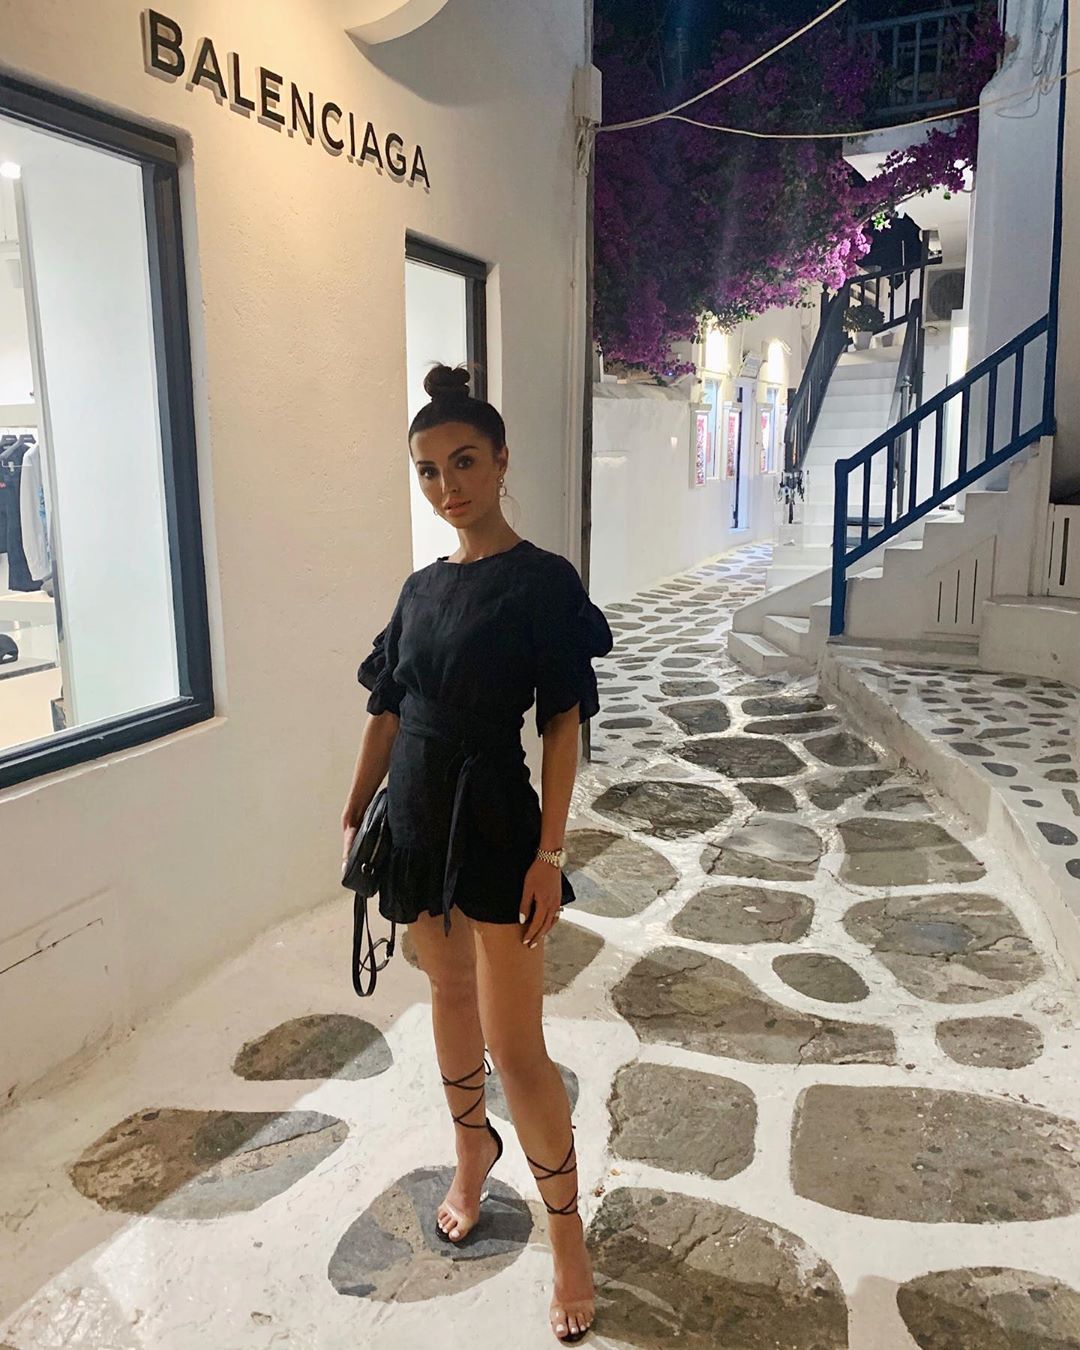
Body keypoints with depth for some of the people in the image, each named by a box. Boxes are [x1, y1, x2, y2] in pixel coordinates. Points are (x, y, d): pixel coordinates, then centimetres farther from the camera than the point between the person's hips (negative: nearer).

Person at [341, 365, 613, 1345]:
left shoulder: (543, 581, -10)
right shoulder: (421, 589, 7)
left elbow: (564, 723, -13)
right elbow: (388, 714, 12)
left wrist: (549, 852, -17)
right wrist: (355, 816, 12)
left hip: (494, 822, -6)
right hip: (417, 818, 6)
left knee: (516, 1047, -2)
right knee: (450, 992, 22)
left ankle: (569, 1236, 19)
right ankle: (473, 1148, 47)